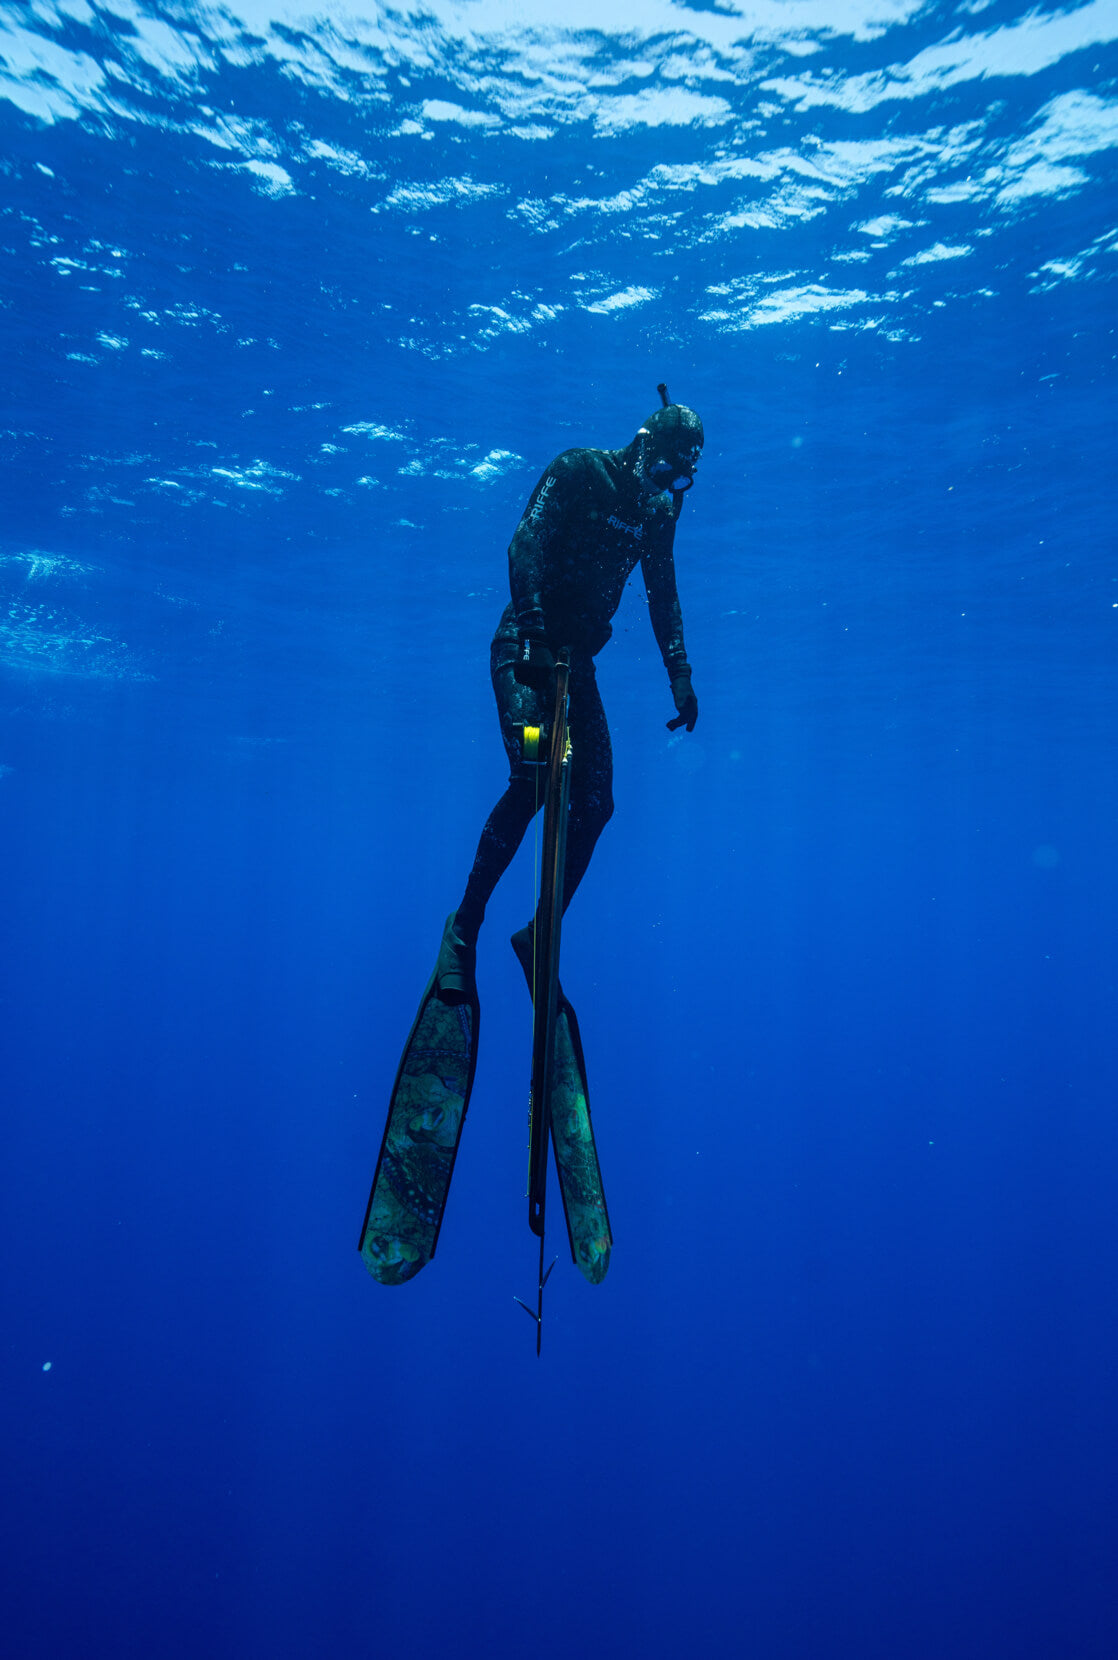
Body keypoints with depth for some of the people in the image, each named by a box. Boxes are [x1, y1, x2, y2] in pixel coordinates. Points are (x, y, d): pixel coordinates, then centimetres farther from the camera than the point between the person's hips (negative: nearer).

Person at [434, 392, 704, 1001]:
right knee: (531, 778, -24)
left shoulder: (656, 513, 12)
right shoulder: (578, 470, -4)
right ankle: (464, 927, -11)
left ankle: (540, 935, 9)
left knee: (594, 804, -5)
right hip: (525, 647, -6)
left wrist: (680, 675, 4)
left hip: (577, 659, 6)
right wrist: (533, 629, -28)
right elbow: (526, 547, -15)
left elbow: (663, 597, 14)